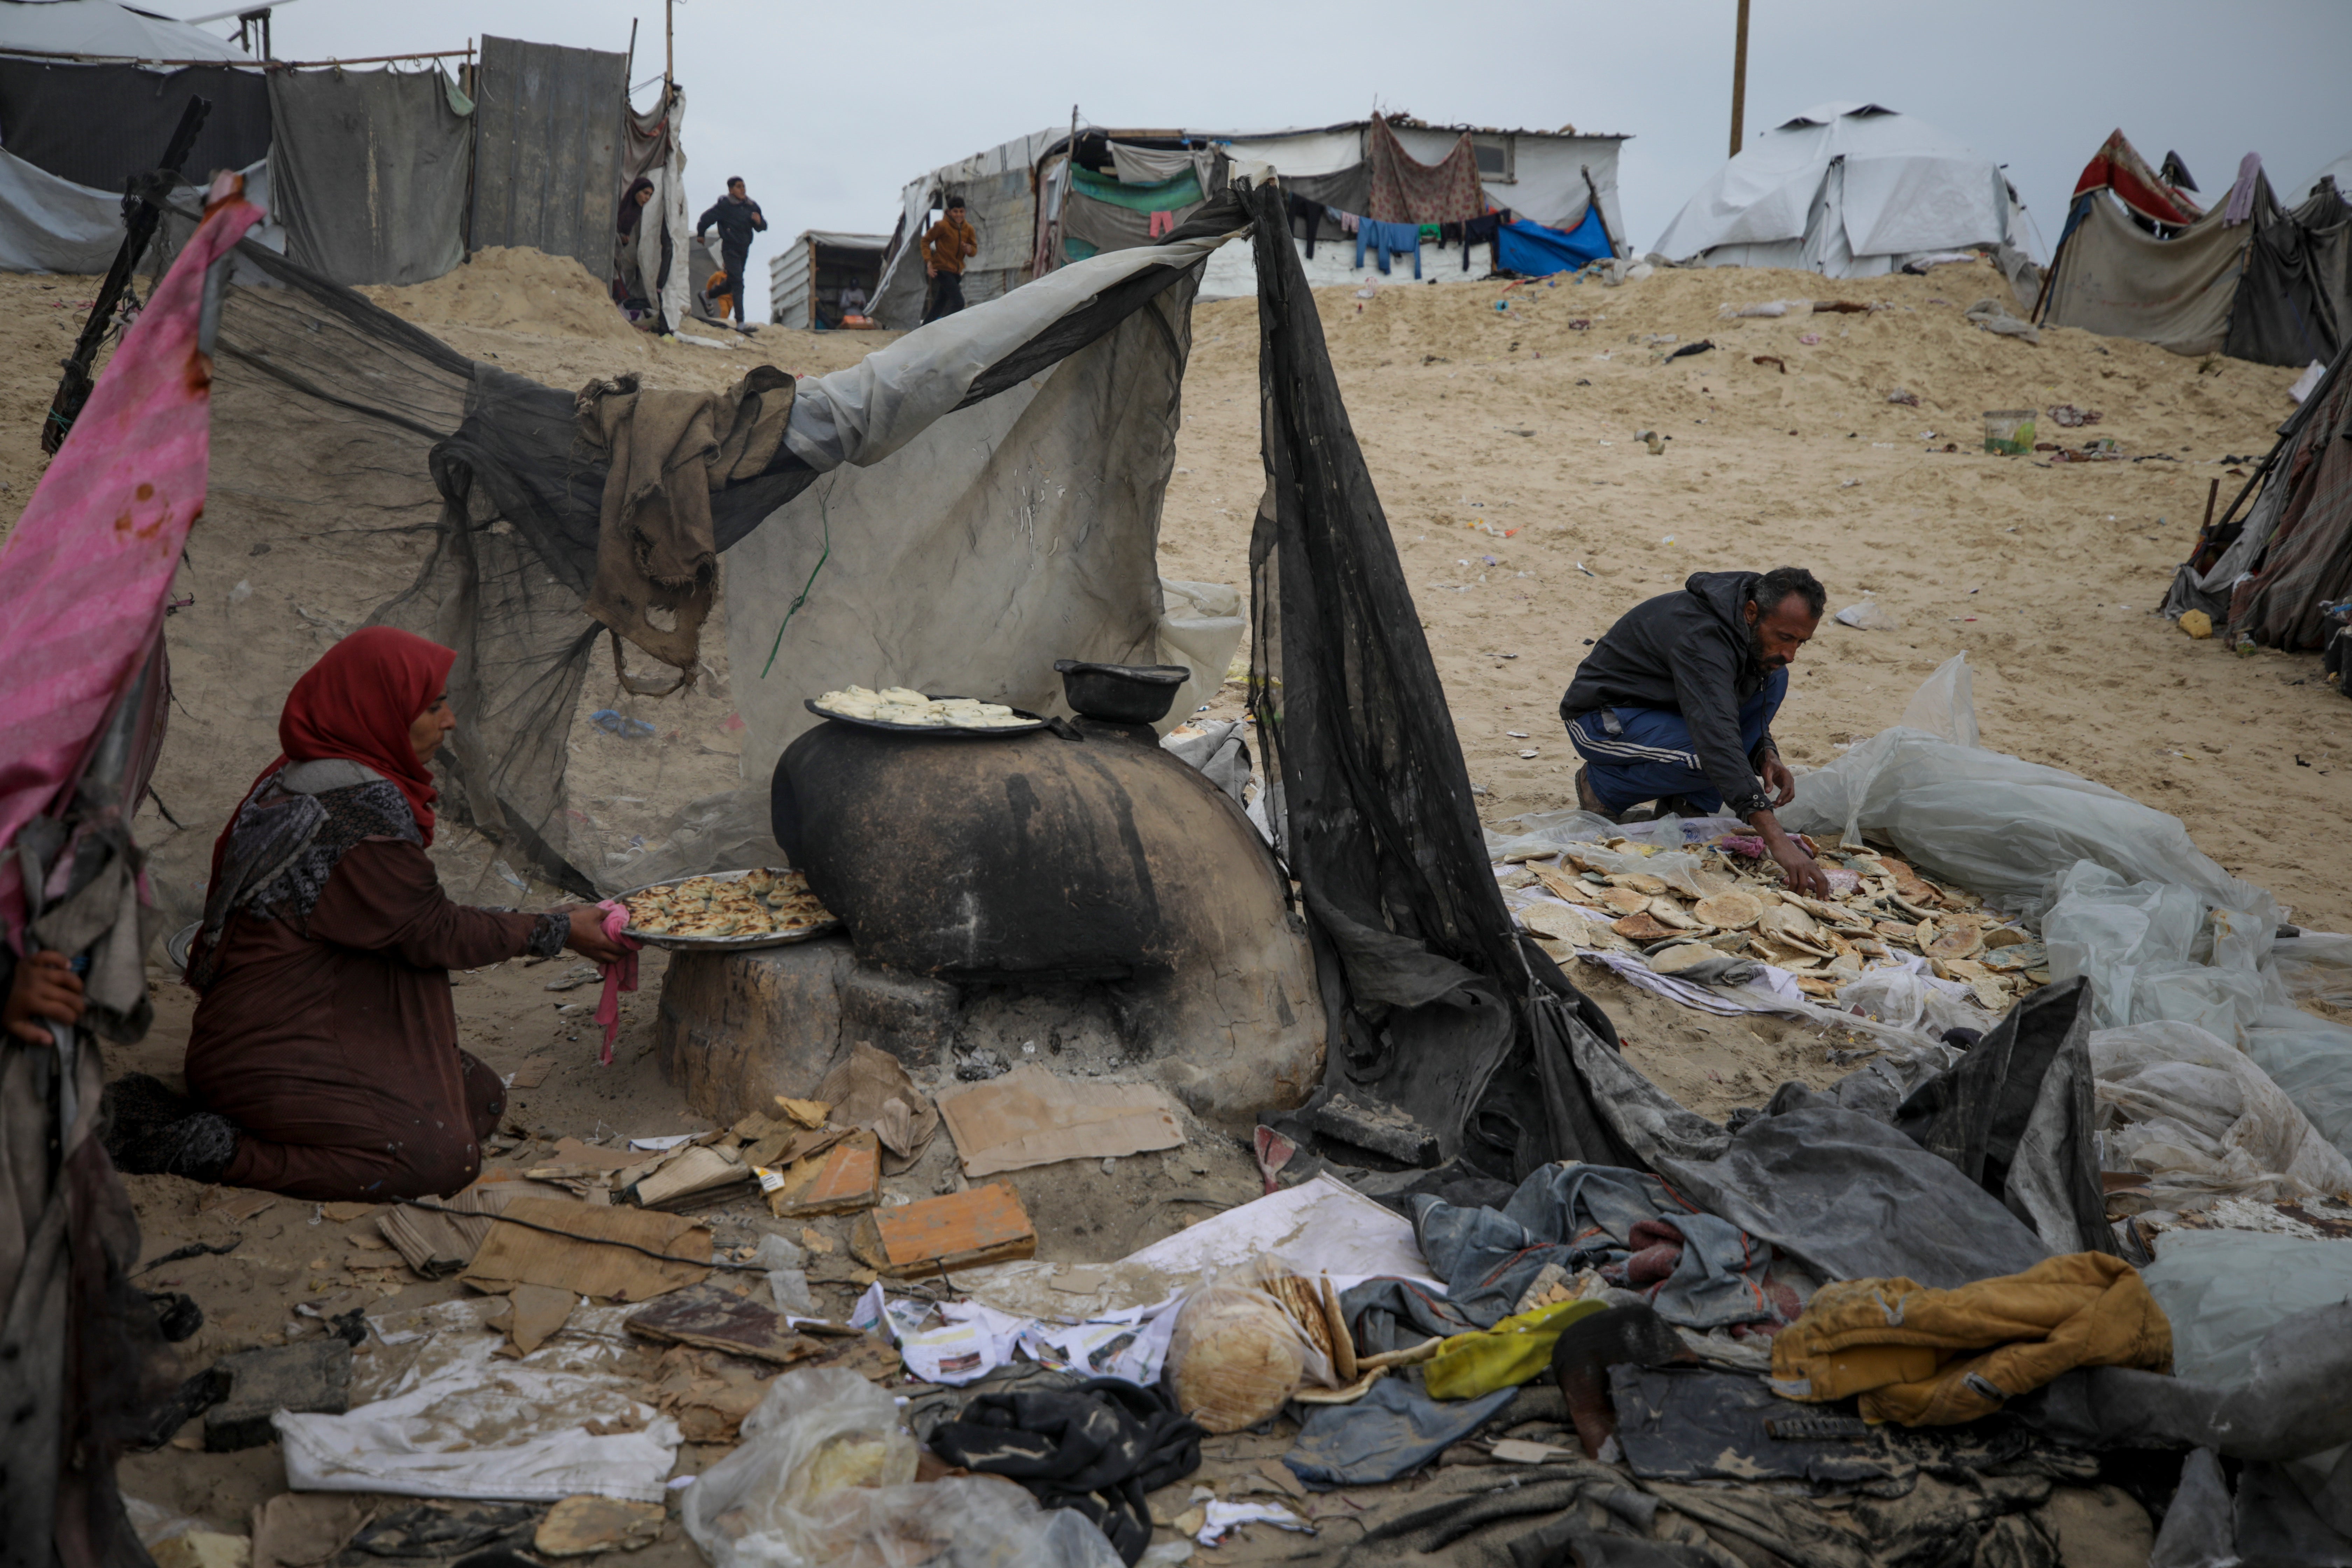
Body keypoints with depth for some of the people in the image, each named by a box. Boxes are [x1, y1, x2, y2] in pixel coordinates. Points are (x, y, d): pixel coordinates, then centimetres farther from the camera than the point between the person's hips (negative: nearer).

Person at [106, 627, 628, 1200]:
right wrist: (558, 931, -5)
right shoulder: (361, 811, -22)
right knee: (442, 1156, -18)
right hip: (277, 1053, -10)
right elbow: (432, 932, -13)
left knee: (482, 1099, 8)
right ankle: (215, 1149, -9)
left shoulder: (297, 782, 7)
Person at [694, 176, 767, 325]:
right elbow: (706, 219, -5)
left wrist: (759, 222, -10)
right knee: (737, 283, -15)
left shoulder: (752, 206, 8)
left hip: (744, 249, 7)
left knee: (732, 283, 20)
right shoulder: (724, 205, -10)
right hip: (730, 249, -7)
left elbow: (763, 228, 13)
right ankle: (740, 320, -17)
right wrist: (701, 235, 7)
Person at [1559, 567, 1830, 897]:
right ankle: (1602, 787, -5)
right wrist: (1776, 839, -52)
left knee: (1772, 679, -6)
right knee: (1712, 755, -33)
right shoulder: (1702, 636, -34)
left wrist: (1765, 753, -12)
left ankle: (1686, 807, -4)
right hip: (1601, 720, -9)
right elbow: (1717, 738, -45)